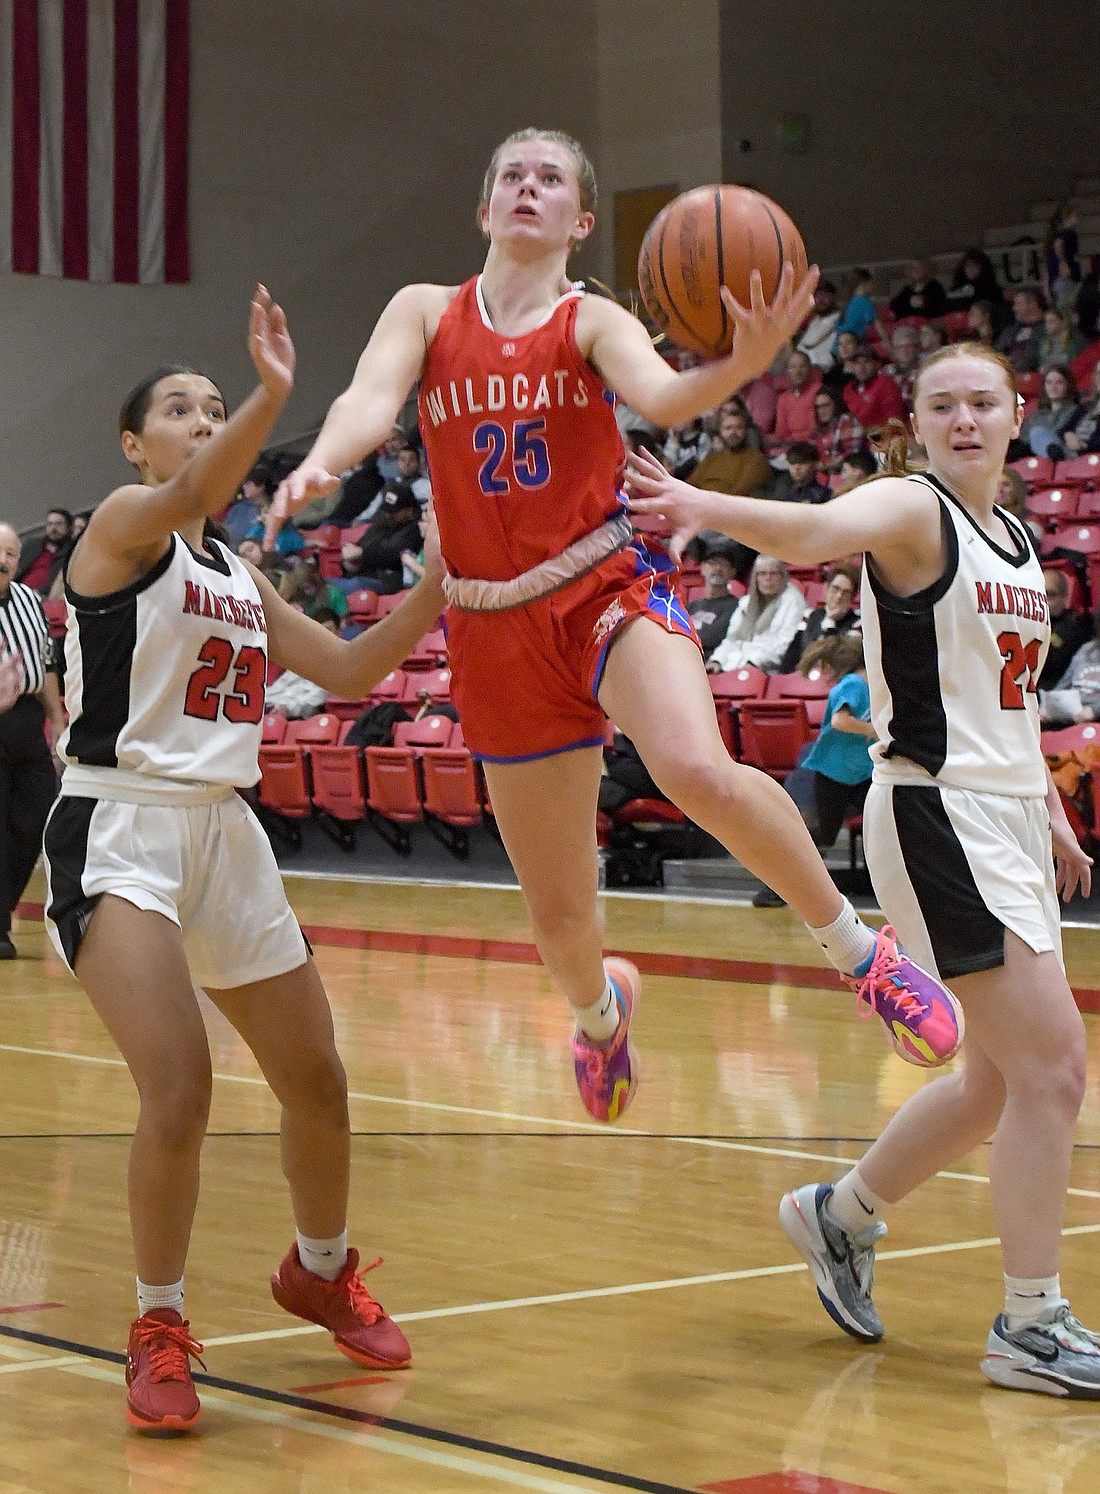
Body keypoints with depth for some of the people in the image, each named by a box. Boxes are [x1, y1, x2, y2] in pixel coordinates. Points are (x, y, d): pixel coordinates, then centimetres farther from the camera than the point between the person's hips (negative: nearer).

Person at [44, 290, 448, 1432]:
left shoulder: (239, 572, 15)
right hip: (121, 831, -7)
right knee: (180, 1089, -21)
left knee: (317, 1083, 12)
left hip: (224, 832, 7)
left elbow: (345, 671, 19)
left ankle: (321, 1274, 39)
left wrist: (437, 590, 5)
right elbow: (184, 498, -29)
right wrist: (273, 396, -46)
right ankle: (158, 1332, -2)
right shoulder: (122, 522, -6)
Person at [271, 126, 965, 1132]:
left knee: (700, 772, -33)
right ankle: (601, 1008, 44)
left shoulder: (592, 321, 0)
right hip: (496, 626, 2)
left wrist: (740, 364, -44)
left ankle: (857, 948, -12)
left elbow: (662, 399, -21)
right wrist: (321, 461, -34)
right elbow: (372, 397, -11)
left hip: (608, 589, -2)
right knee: (558, 913, 7)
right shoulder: (426, 312, 8)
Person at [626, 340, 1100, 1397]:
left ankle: (842, 1214, 34)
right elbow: (814, 532, -32)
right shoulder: (911, 509, -10)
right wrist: (711, 508, -51)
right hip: (937, 815, -9)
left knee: (1002, 1079, 15)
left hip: (1009, 816, 9)